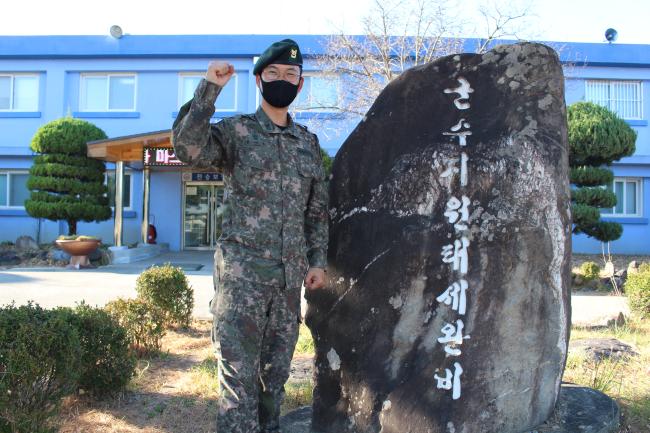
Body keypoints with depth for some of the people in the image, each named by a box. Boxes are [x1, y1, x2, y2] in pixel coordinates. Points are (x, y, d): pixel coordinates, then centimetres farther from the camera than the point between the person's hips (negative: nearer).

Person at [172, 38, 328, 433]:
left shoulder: (309, 143, 14)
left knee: (276, 370, 15)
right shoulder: (234, 131, 0)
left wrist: (318, 261, 10)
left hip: (290, 275, 5)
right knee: (239, 371, -3)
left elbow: (318, 210, 16)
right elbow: (187, 147, -20)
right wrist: (209, 89, -21)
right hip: (242, 271, -5)